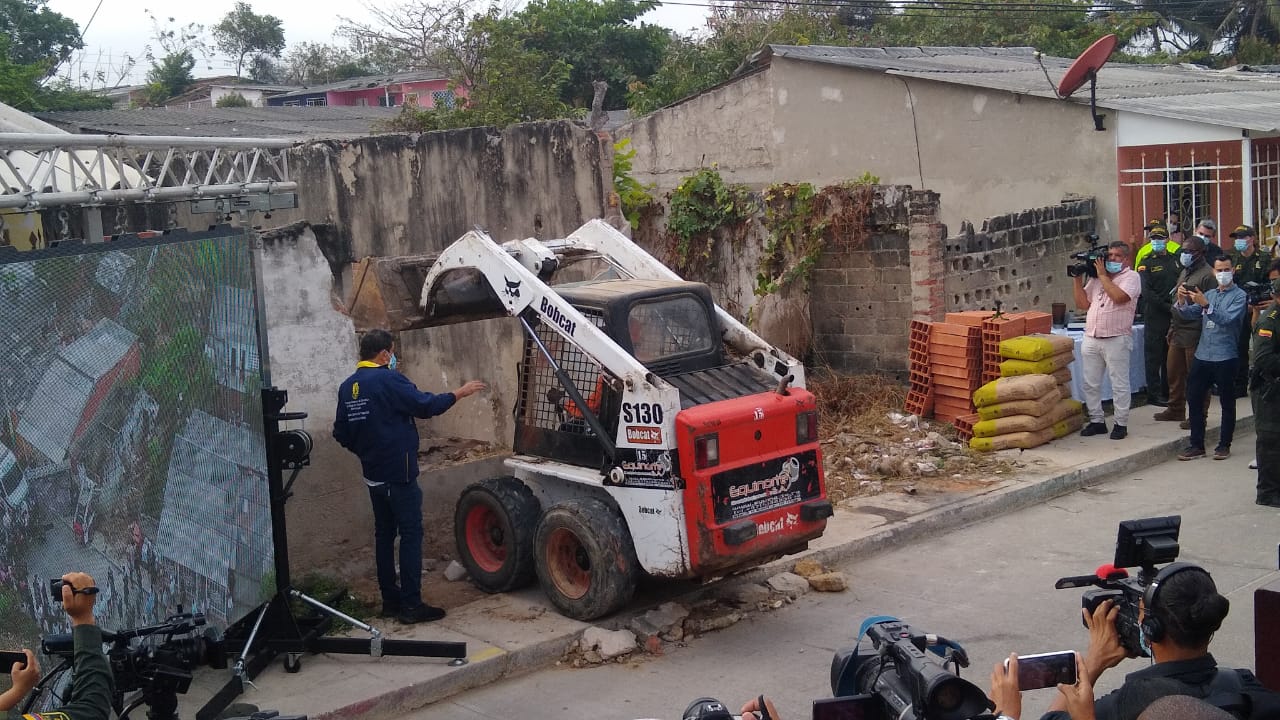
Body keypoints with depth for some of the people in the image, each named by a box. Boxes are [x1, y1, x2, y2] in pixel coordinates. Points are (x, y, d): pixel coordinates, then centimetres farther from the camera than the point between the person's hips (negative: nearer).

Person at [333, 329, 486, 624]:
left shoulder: (347, 387, 7)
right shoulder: (387, 379, -16)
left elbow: (341, 433, 12)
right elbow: (425, 405, -18)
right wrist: (460, 393, -6)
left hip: (373, 475, 8)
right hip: (399, 474, -8)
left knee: (384, 534, 13)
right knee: (411, 535, -3)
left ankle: (390, 600, 18)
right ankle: (411, 605, -3)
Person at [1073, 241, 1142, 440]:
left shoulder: (1131, 277, -1)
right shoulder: (1096, 278, 15)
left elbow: (1119, 297, -20)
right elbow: (1082, 304, 13)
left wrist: (1103, 275, -10)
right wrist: (1078, 279, 5)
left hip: (1116, 340, -6)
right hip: (1091, 339, 6)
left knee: (1119, 385, 1)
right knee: (1091, 384, 9)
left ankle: (1121, 423, 8)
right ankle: (1096, 421, 19)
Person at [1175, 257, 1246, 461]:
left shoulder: (1239, 296, -4)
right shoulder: (1209, 294, 15)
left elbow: (1227, 318, -20)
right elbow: (1188, 313, 6)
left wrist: (1205, 305, -31)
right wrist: (1181, 301, -15)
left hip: (1225, 357, -5)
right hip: (1202, 354, 6)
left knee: (1227, 403, 5)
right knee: (1194, 398, 5)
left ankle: (1224, 445, 14)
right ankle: (1196, 445, 12)